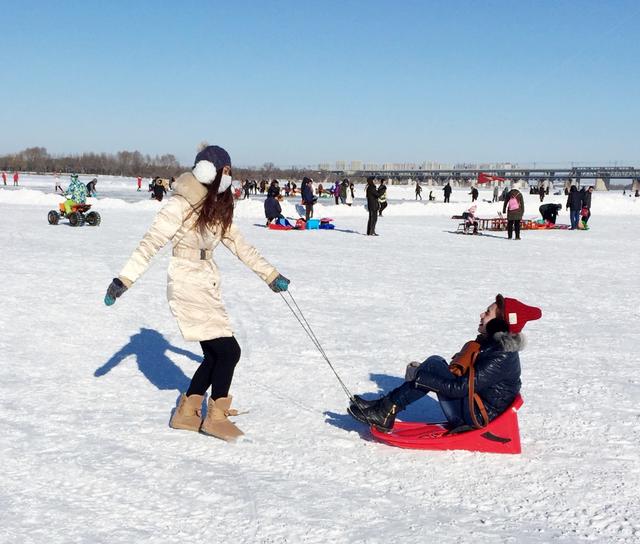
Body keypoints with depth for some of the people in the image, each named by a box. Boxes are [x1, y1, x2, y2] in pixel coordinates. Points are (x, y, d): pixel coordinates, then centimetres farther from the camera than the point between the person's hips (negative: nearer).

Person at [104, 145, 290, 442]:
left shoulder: (218, 208, 10)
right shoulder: (181, 205, -14)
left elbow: (239, 244, 17)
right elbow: (151, 243, -16)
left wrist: (270, 274, 18)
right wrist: (124, 280, -20)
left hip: (207, 288, 9)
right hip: (189, 287, -9)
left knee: (215, 356, 11)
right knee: (228, 350, -10)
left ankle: (186, 412, 24)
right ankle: (216, 417, 6)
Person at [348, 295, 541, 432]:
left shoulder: (503, 357, -22)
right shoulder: (491, 342, 8)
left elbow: (461, 387, -25)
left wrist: (419, 377, -19)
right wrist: (421, 375, 3)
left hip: (480, 419, -9)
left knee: (433, 365, -16)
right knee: (435, 362, 1)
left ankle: (385, 411, -10)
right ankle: (384, 406, -4)